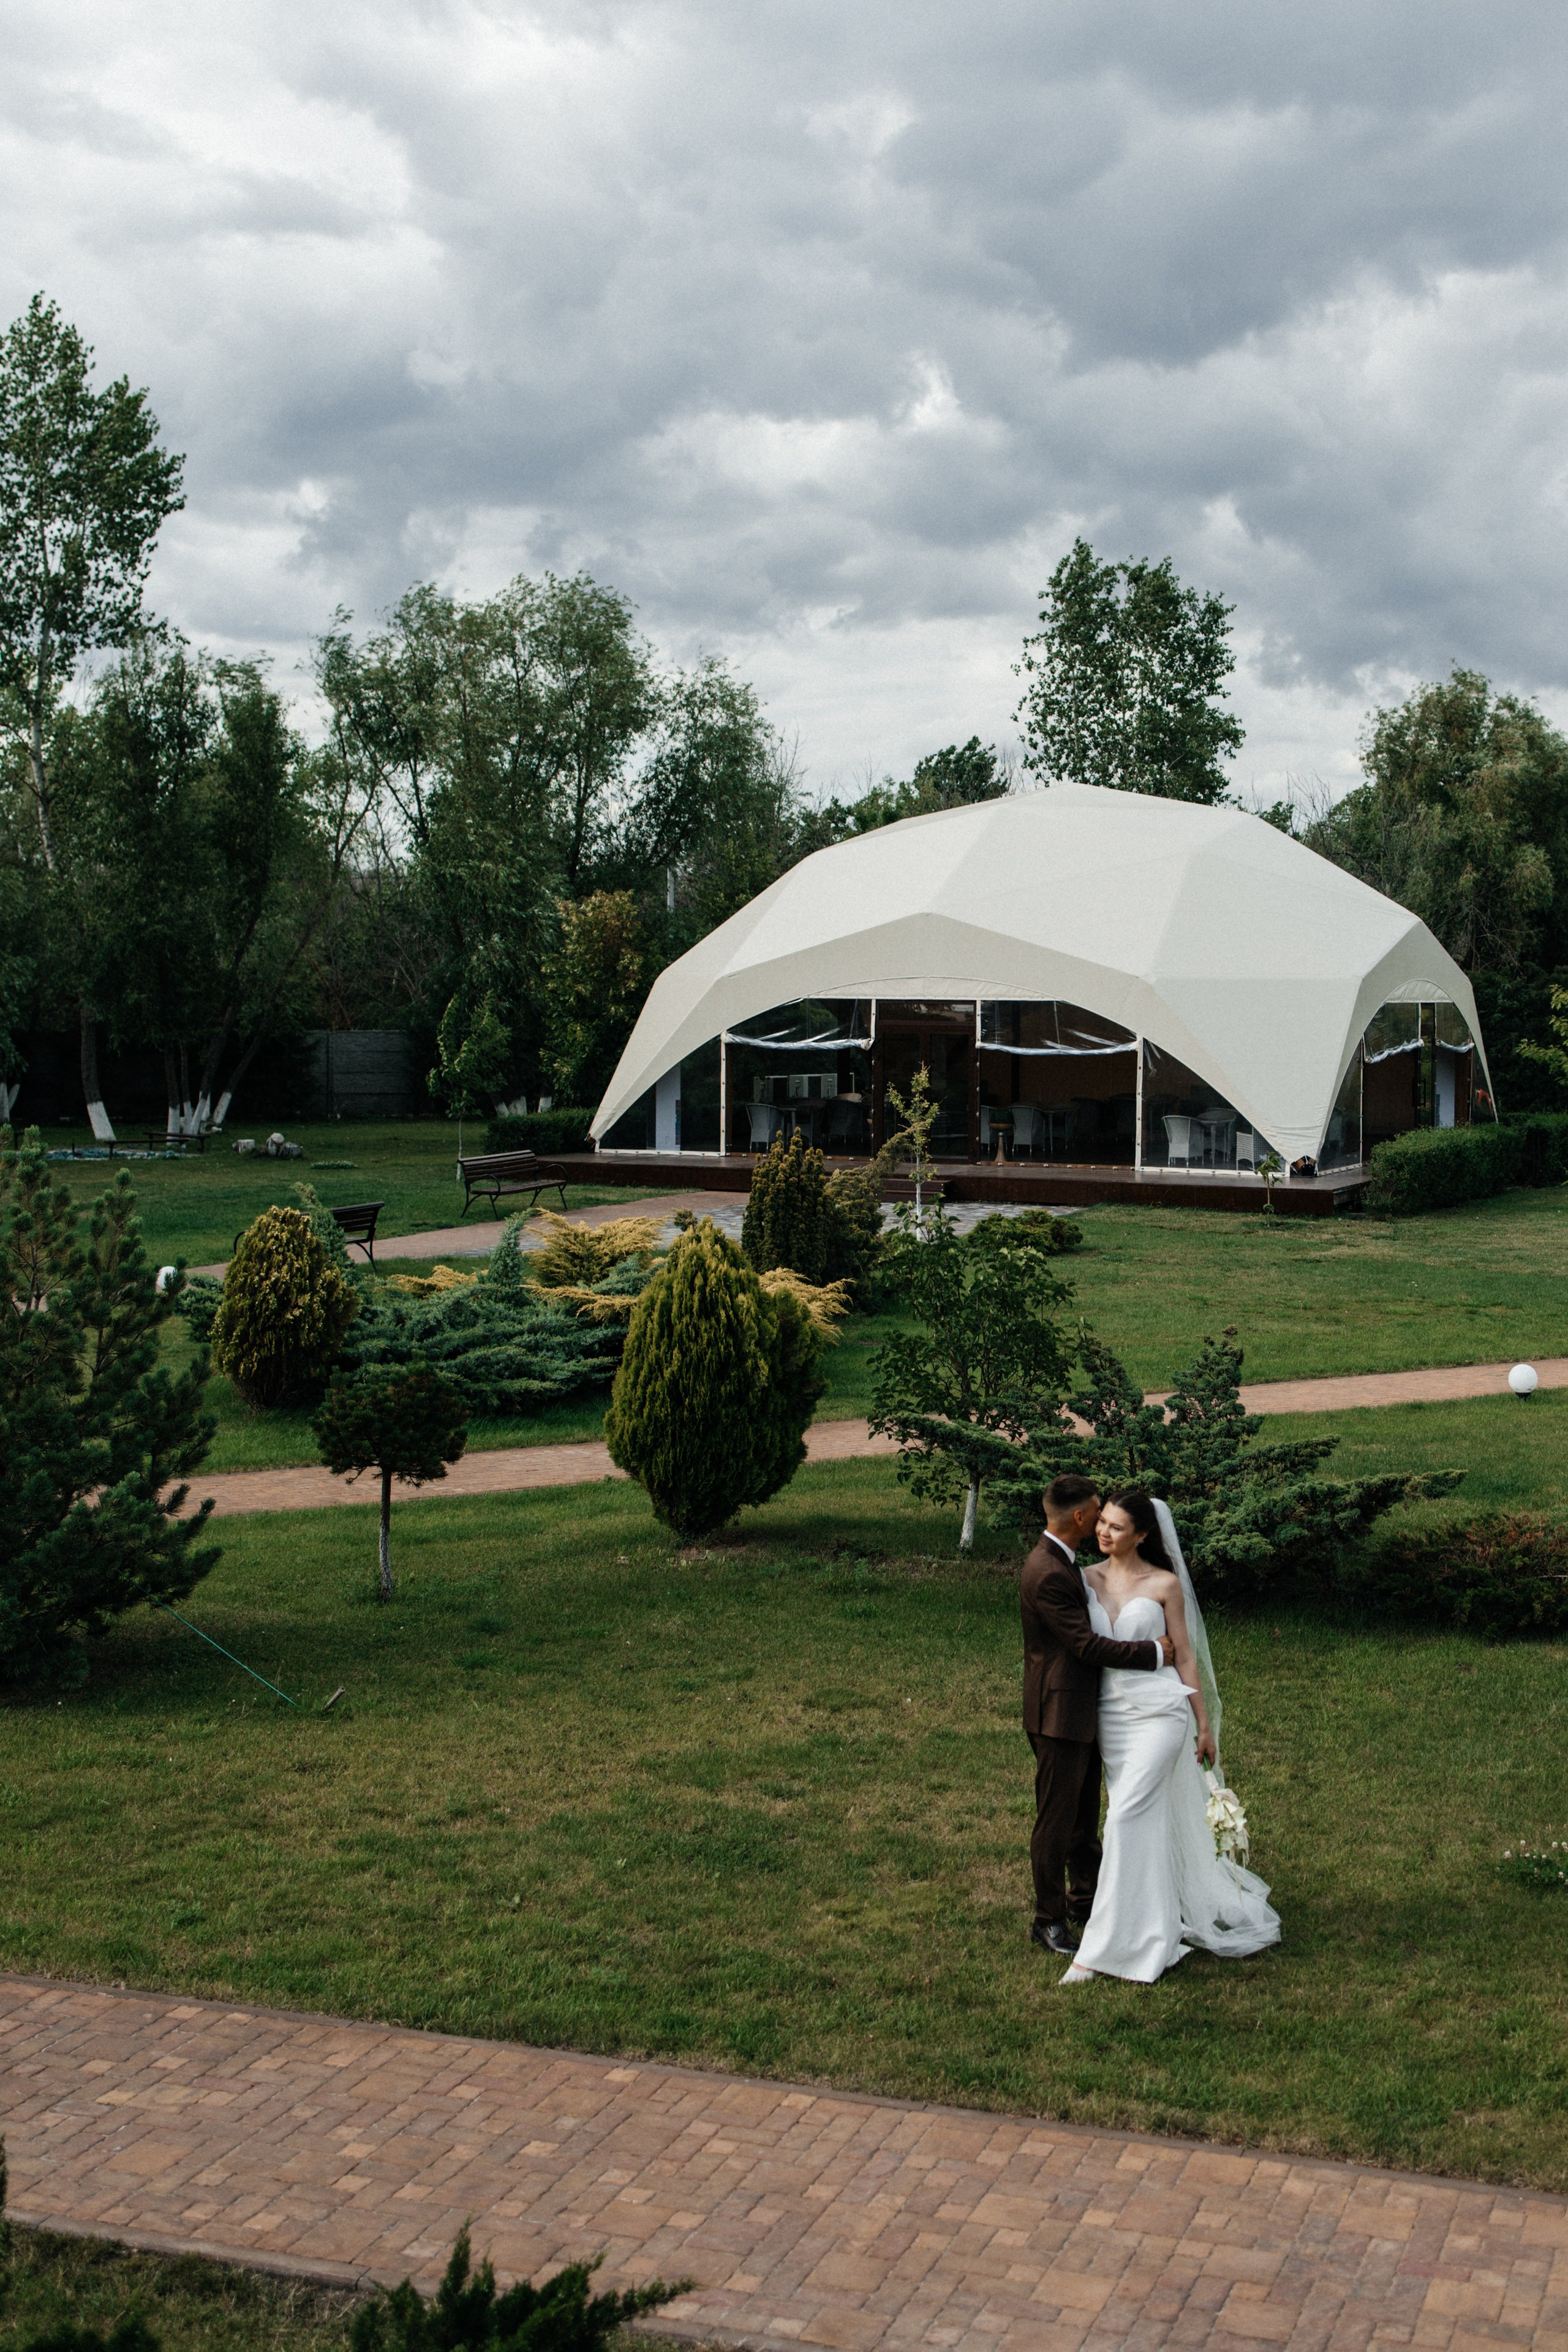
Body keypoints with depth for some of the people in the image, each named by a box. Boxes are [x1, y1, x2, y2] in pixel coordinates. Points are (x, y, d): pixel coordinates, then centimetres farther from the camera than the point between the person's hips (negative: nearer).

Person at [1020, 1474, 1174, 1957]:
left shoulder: (1063, 1562, 9)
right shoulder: (1047, 1574, -25)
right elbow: (1087, 1645, -25)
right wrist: (1154, 1652, -17)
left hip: (1081, 1712, 10)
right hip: (1059, 1714, -10)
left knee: (1085, 1814, 20)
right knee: (1056, 1819, 1)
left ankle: (1084, 1899, 34)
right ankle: (1049, 1921, 12)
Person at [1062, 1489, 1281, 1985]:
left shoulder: (1165, 1585, -4)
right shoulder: (1089, 1580, 6)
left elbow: (1185, 1656, 0)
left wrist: (1206, 1726, 3)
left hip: (1159, 1711, -4)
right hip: (1111, 1714, 4)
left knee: (1127, 1818, -12)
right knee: (1151, 1822, 13)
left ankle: (1109, 1945, -9)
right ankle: (1165, 1920, 29)